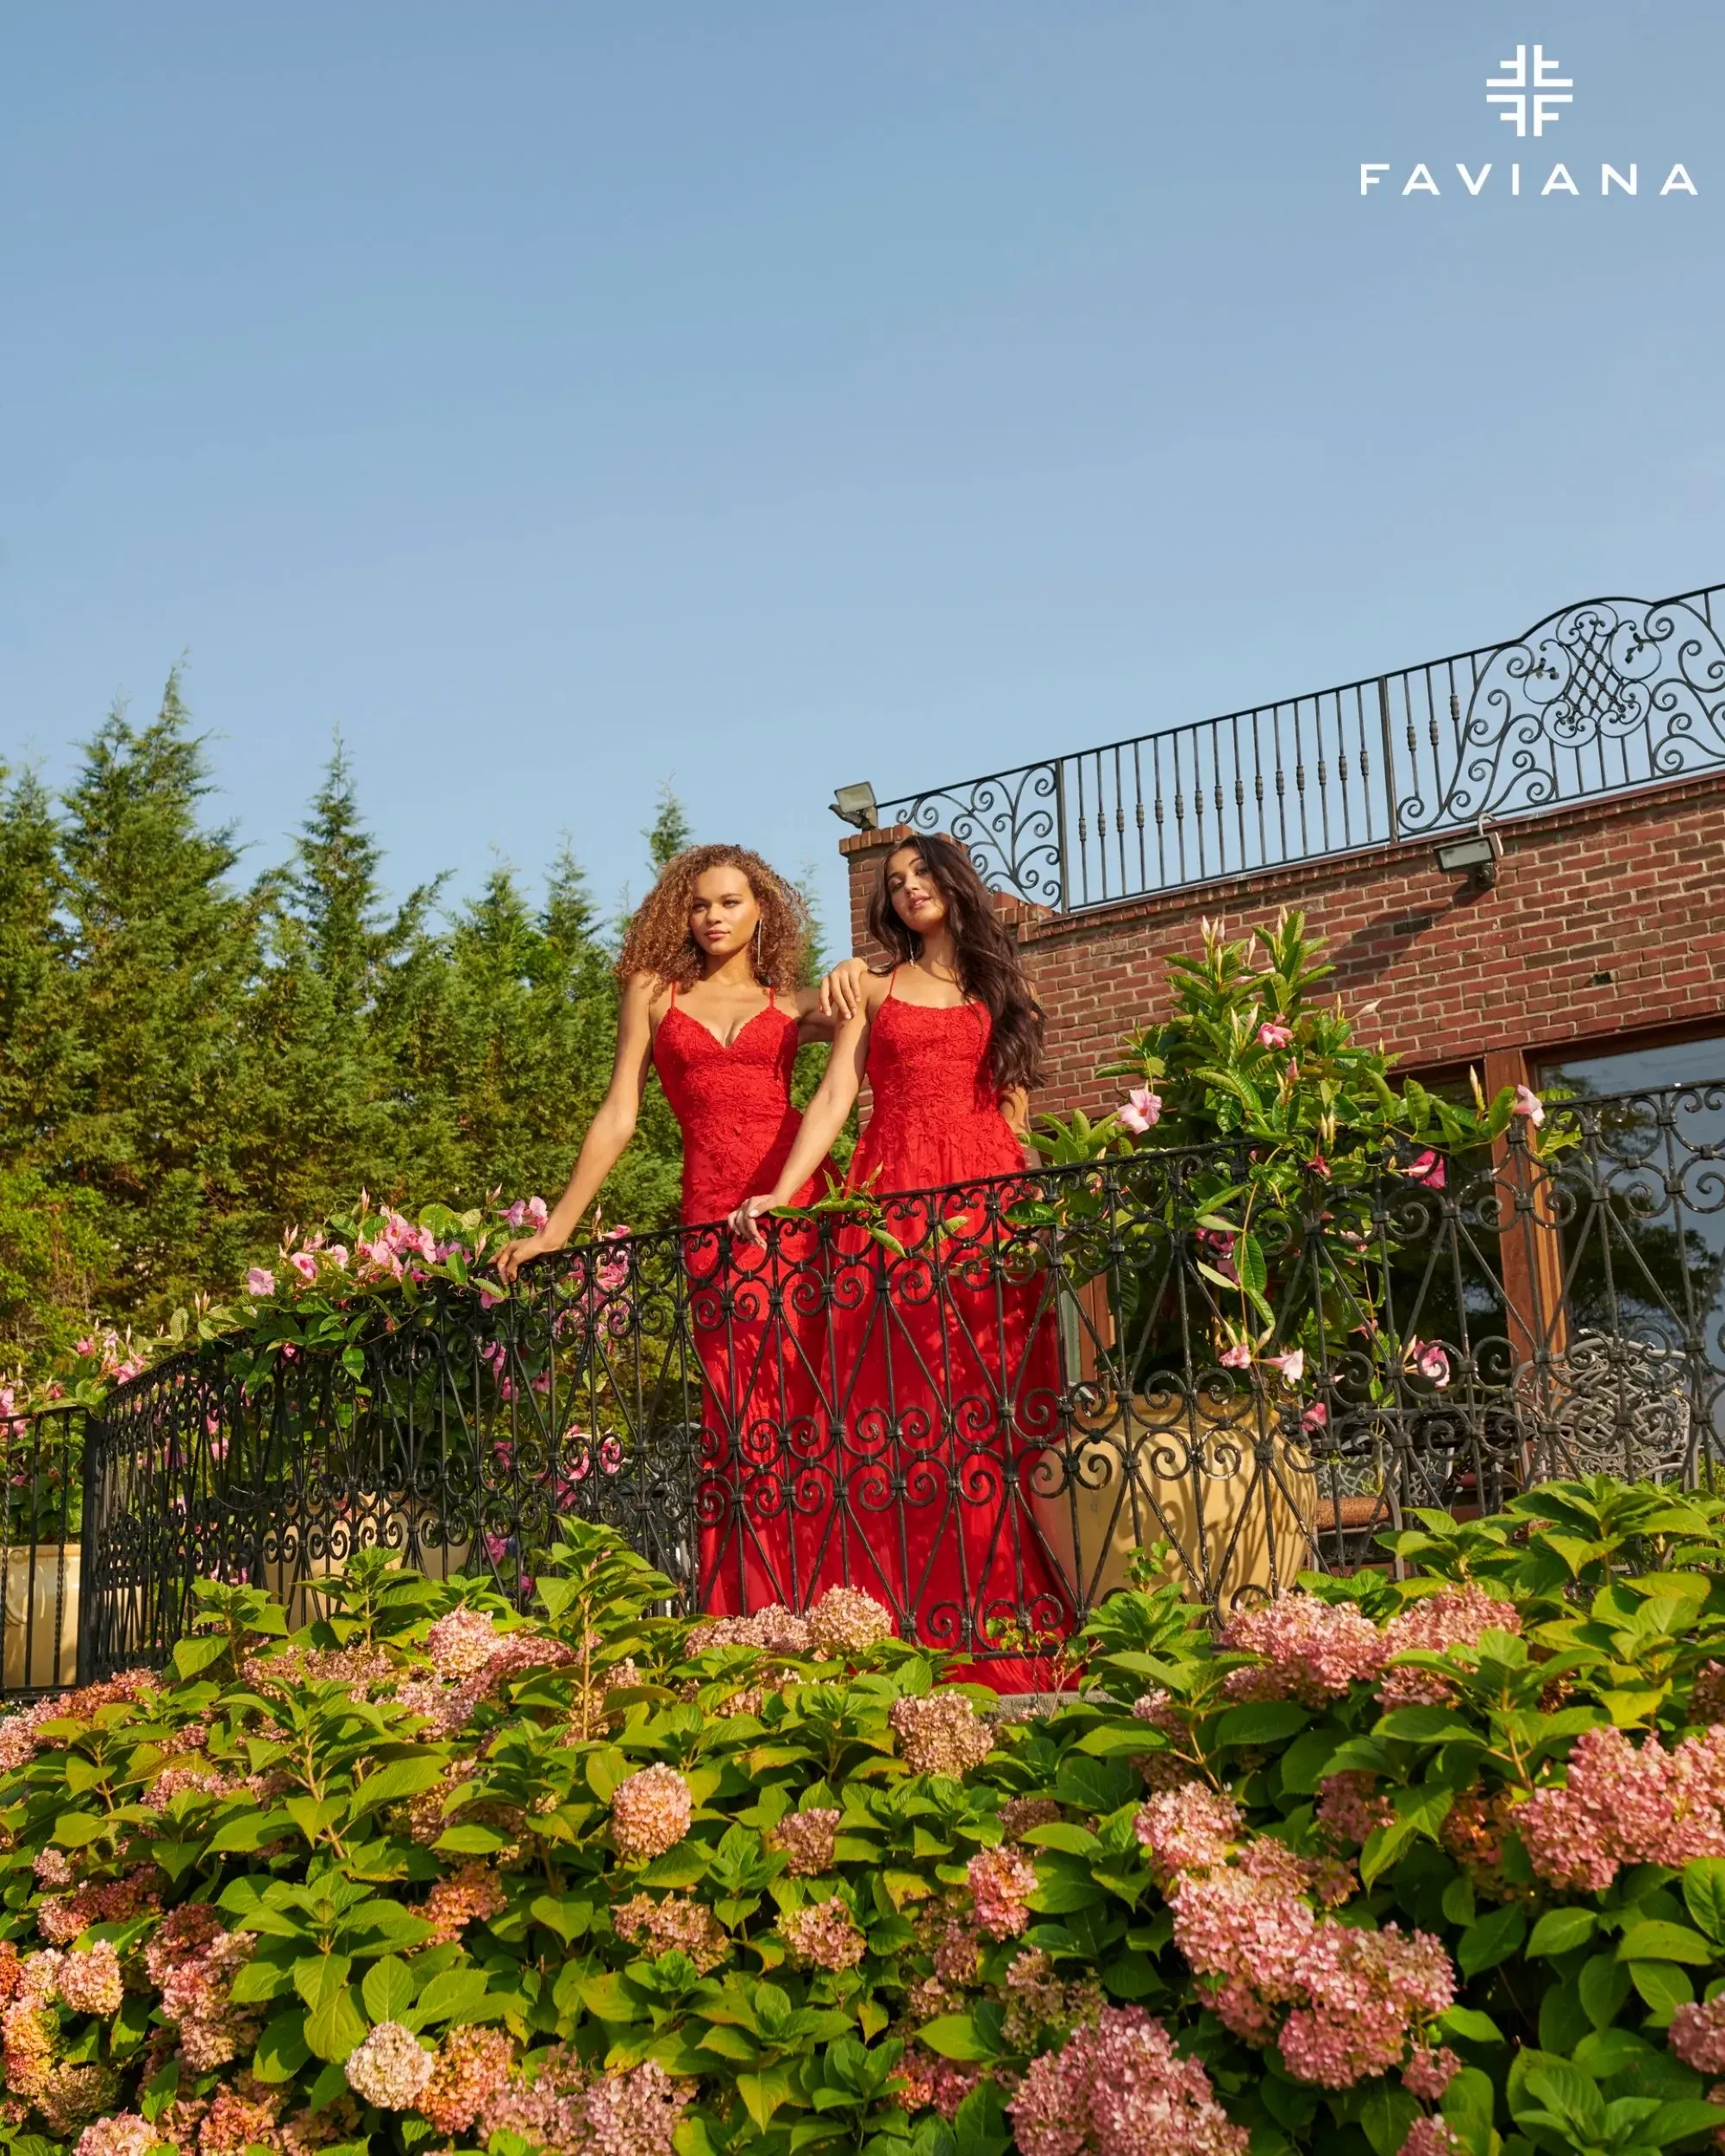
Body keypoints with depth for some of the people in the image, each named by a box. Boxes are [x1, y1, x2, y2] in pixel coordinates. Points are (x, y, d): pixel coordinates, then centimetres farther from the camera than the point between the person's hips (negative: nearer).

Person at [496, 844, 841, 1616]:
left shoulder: (795, 1003, 15)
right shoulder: (656, 993, 16)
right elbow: (617, 1117, 14)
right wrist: (555, 1228, 10)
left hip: (801, 1202, 0)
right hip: (714, 1212, 0)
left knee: (806, 1400, -5)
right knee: (740, 1409, -4)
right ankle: (747, 1621, 1)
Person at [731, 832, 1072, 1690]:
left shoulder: (1004, 988, 19)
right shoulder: (875, 989, 16)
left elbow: (1016, 1108, 16)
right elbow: (833, 1099, 6)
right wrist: (779, 1195, -6)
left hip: (994, 1201, 1)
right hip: (894, 1200, -1)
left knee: (996, 1403, -6)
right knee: (897, 1408, -7)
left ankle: (1012, 1628, -2)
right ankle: (909, 1625, -4)